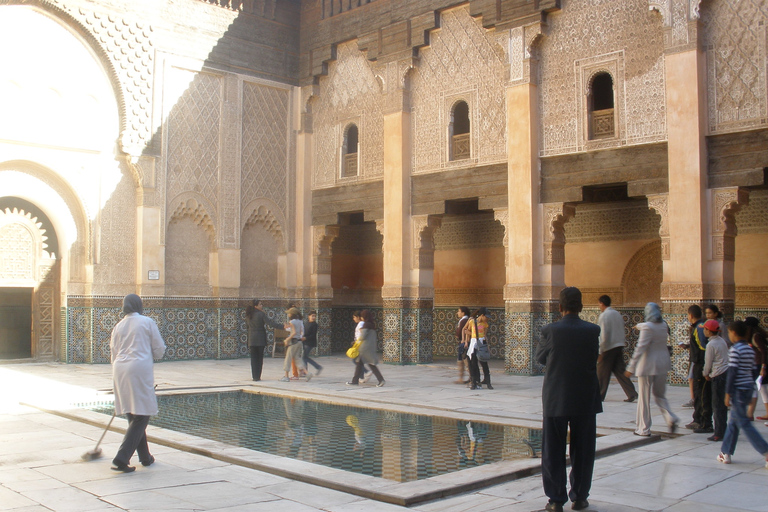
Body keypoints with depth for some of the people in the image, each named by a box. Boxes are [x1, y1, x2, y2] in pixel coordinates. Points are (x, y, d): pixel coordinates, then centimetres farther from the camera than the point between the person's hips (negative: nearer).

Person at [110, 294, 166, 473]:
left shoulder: (118, 326, 12)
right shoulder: (147, 322, 0)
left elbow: (114, 353, 18)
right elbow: (159, 350, 1)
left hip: (120, 370, 6)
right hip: (140, 369, -6)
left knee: (133, 416, 16)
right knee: (141, 417, -2)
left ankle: (145, 457, 26)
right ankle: (121, 458, -12)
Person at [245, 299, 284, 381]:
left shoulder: (248, 315, 4)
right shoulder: (261, 314, -11)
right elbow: (270, 322, -18)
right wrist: (282, 326, -21)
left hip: (251, 339, 4)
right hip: (260, 339, -4)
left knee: (253, 358, 9)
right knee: (260, 358, 4)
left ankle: (254, 376, 6)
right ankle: (257, 377, 3)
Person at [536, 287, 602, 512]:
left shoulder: (550, 331, -10)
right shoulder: (593, 330, -9)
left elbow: (540, 358, 3)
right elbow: (594, 360, -1)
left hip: (555, 399, -1)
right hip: (585, 399, 1)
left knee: (553, 452, 9)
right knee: (582, 451, 13)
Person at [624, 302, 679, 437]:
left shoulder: (647, 327, -16)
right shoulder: (664, 325, 5)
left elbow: (640, 348, -21)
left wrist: (631, 368, -19)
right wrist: (639, 326, 47)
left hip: (648, 366, -7)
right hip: (662, 364, 7)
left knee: (644, 398, 3)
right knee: (660, 395, 20)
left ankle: (644, 429, 8)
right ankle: (671, 418, 0)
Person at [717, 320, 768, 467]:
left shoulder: (735, 350, -15)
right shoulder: (750, 349, 9)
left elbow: (732, 373, -17)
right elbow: (752, 370, 14)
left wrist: (728, 394, -13)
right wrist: (751, 386, 21)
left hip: (739, 389, -9)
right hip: (749, 387, 9)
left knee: (743, 423, -2)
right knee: (733, 421, 14)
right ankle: (726, 453, 19)